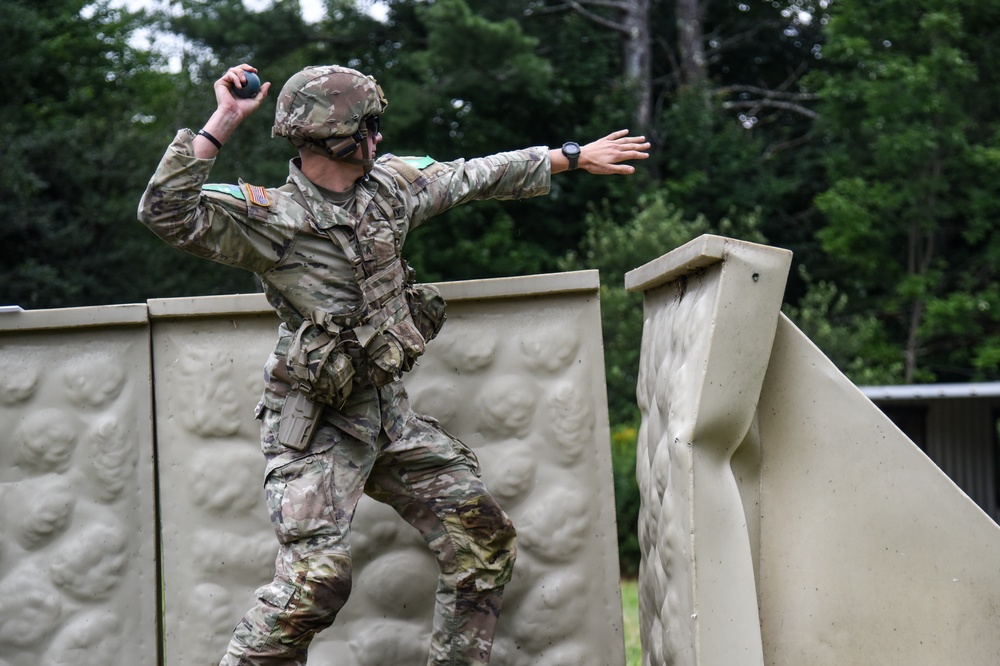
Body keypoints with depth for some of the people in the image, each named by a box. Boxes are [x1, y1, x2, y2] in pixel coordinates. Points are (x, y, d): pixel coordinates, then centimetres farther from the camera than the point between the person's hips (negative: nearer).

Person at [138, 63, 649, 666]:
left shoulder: (388, 186, 4)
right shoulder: (268, 218, -16)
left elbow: (477, 177, 17)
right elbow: (165, 211, -28)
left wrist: (575, 157, 24)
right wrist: (222, 124, -31)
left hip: (391, 412, 7)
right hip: (318, 427, -7)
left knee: (485, 539, 7)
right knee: (317, 577, -21)